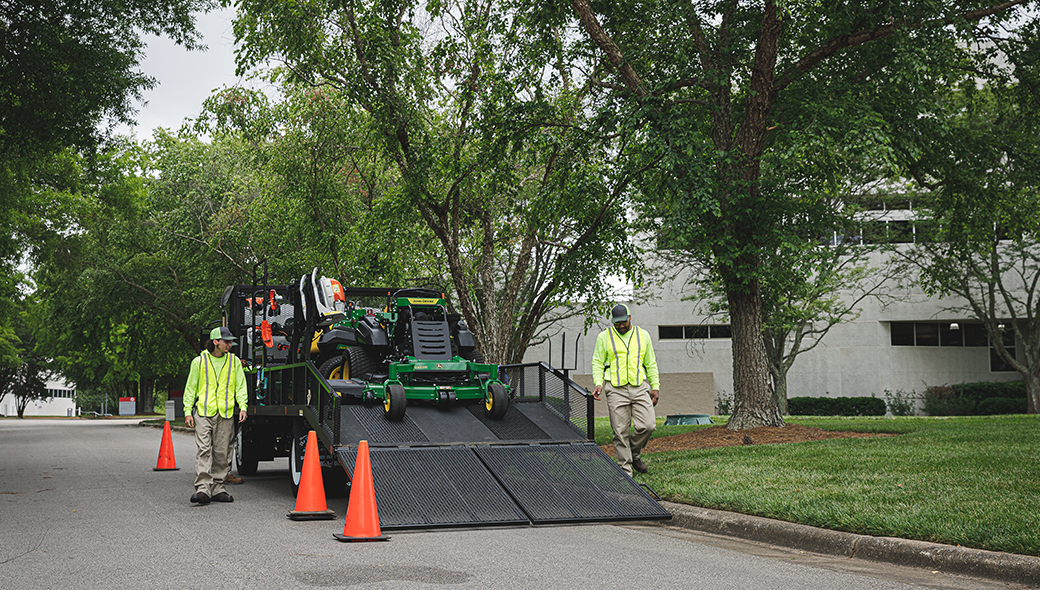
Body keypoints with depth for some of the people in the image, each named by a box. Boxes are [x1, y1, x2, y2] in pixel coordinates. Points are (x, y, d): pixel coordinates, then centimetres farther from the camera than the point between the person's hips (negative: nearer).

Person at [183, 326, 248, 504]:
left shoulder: (234, 361, 10)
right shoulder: (199, 361, 5)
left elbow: (240, 386, 11)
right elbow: (190, 388, 9)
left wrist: (242, 407, -3)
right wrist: (188, 411, 1)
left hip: (226, 413, 2)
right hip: (204, 411, -2)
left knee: (221, 453, 5)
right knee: (203, 450, -12)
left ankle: (217, 489, 12)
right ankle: (203, 489, -18)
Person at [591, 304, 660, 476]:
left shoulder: (643, 335, 14)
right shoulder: (604, 337, 7)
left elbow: (651, 364, 18)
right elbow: (597, 363, 7)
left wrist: (655, 387, 11)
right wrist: (598, 383, -9)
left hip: (640, 387, 2)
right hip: (616, 389, -2)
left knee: (647, 425, -11)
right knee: (621, 432, -4)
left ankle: (634, 454, 17)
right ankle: (625, 471, 5)